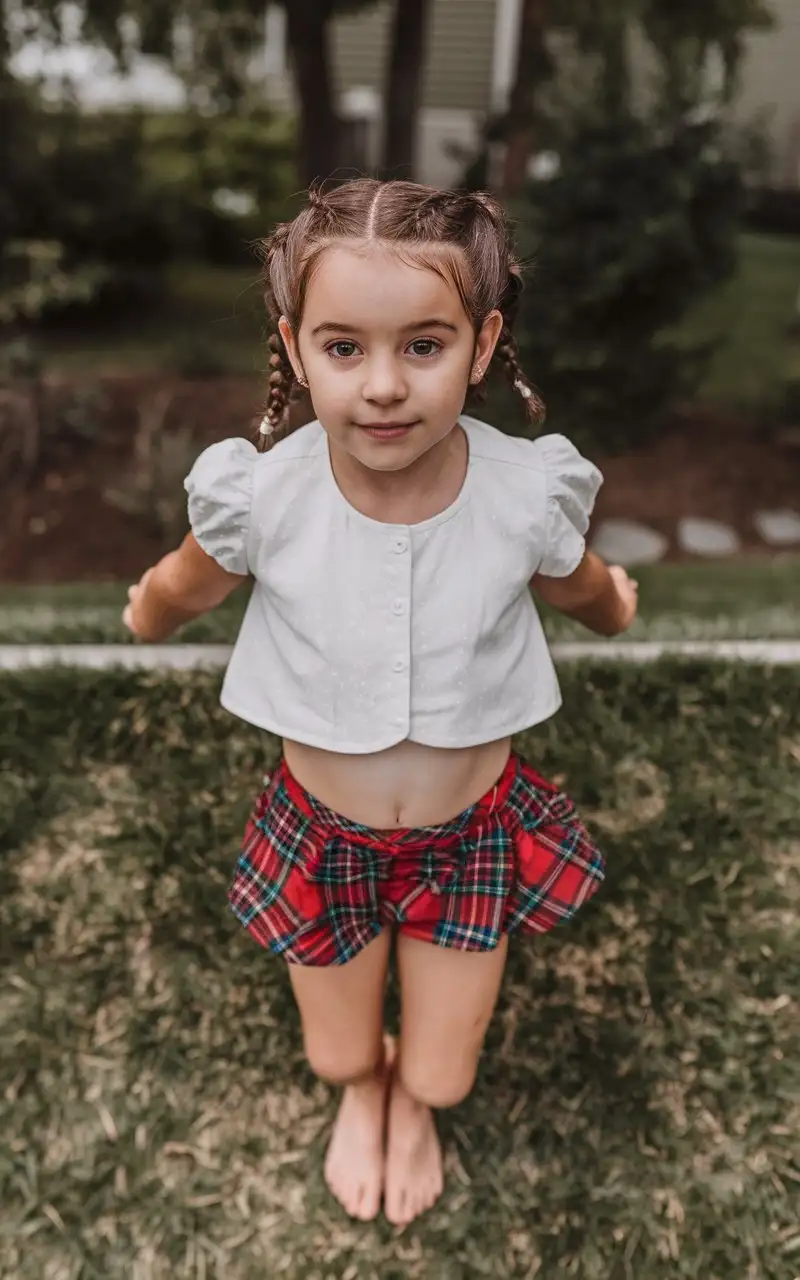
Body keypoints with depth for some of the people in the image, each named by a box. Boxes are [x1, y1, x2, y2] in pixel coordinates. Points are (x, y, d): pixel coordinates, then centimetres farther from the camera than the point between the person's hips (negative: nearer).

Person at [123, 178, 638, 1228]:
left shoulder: (529, 494, -24)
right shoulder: (262, 496, -25)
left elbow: (576, 587, 2)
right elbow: (183, 585, 0)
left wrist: (614, 604, 22)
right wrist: (150, 614, 20)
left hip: (472, 829, 0)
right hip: (320, 832, 1)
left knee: (442, 1078, 17)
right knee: (339, 1060, 23)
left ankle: (414, 1103, 58)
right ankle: (363, 1091, 64)